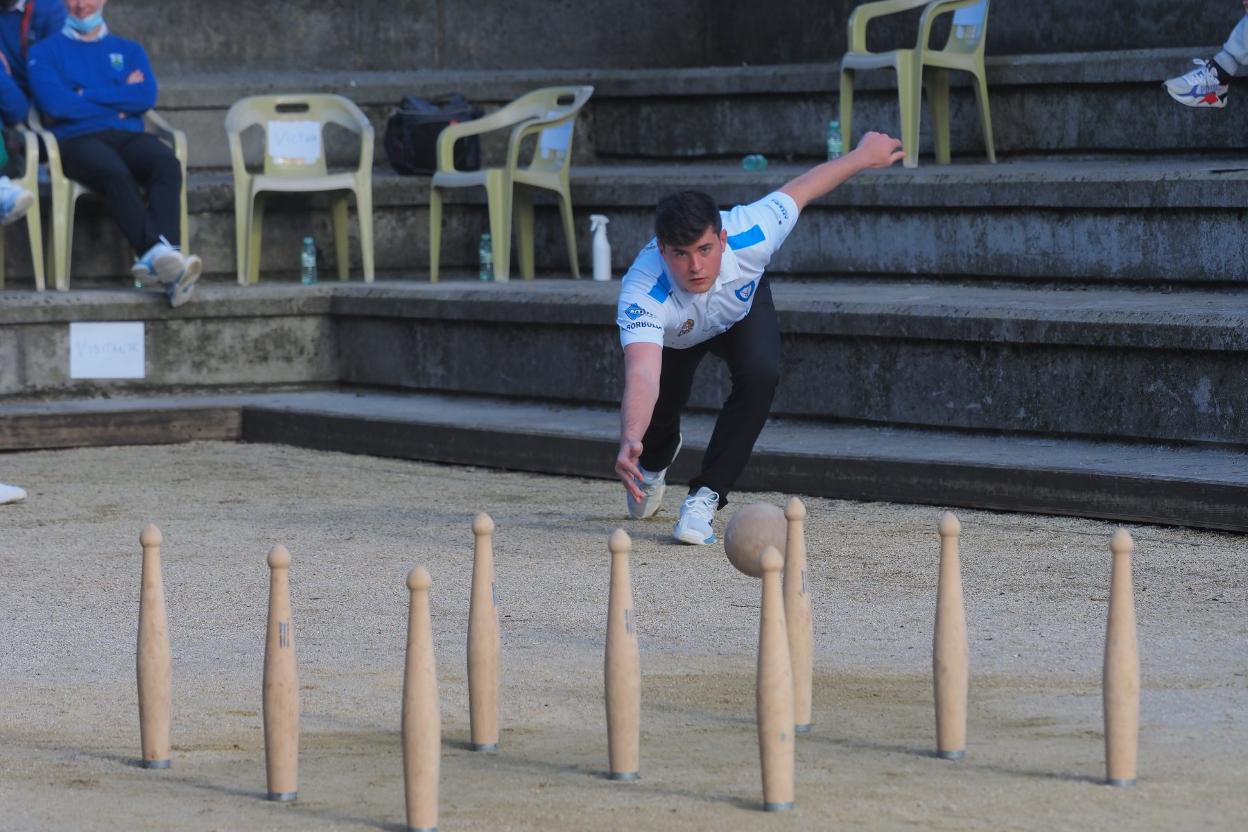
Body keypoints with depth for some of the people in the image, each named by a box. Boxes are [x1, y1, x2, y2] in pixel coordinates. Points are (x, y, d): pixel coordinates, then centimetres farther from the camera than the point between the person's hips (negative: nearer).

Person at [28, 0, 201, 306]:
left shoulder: (130, 51, 24)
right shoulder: (45, 52, 15)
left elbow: (147, 97, 4)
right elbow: (55, 103, -4)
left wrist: (84, 96, 0)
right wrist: (120, 98, 4)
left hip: (130, 137, 3)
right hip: (78, 140, -3)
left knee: (166, 163, -33)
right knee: (114, 171, -38)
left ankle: (157, 258, -53)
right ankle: (160, 252, -54)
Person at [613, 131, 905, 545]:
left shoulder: (749, 235, -41)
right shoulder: (642, 293, -48)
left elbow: (801, 189, -21)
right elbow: (641, 377, -61)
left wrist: (864, 154, -4)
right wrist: (630, 441, -81)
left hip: (742, 308, 0)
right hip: (674, 333, 0)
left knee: (760, 375, -28)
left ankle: (707, 495, -15)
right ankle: (655, 458, 46)